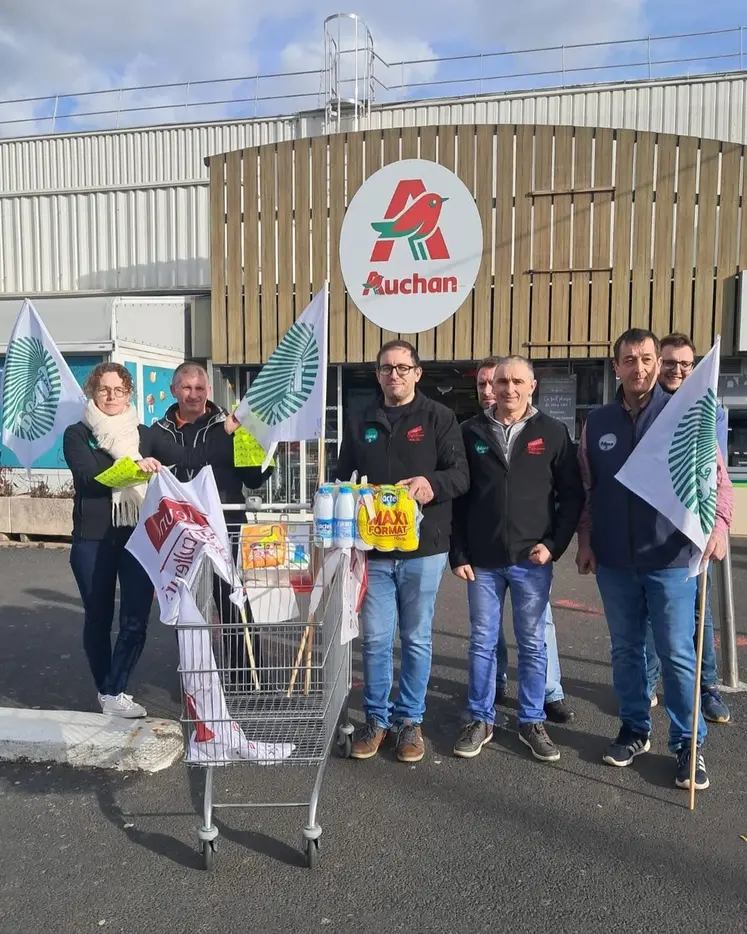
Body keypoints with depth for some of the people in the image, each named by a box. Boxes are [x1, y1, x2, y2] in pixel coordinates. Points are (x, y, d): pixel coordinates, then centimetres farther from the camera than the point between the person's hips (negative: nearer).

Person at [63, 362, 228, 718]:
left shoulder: (144, 434, 9)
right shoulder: (77, 434, 1)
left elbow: (189, 458, -1)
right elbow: (88, 475, -16)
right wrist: (132, 467, -29)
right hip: (93, 541, -2)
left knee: (135, 621, -3)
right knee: (99, 619, 10)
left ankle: (113, 694, 8)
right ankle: (107, 692, 27)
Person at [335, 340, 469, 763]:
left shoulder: (439, 417, 1)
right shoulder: (359, 424, 12)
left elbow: (460, 474, -6)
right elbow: (342, 480, 16)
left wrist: (432, 484, -26)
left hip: (424, 549, -2)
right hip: (372, 549, 3)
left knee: (417, 639, 9)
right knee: (375, 639, 9)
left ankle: (410, 719, 24)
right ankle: (376, 718, 25)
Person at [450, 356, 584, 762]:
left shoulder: (553, 432, 0)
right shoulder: (471, 432, 2)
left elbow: (572, 495, 3)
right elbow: (456, 497, 4)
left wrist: (554, 544, -6)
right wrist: (458, 554, 0)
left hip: (532, 560, -1)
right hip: (483, 559, 1)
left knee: (533, 644, 9)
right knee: (482, 643, 10)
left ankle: (532, 722, 25)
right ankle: (480, 720, 24)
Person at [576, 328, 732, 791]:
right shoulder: (597, 422, 6)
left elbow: (715, 475, -3)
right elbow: (586, 489, 11)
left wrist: (718, 522, -19)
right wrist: (586, 540, 5)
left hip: (670, 559, -3)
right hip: (614, 560, 3)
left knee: (677, 654, 4)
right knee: (626, 650, 14)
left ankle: (688, 744, 20)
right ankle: (635, 730, 30)